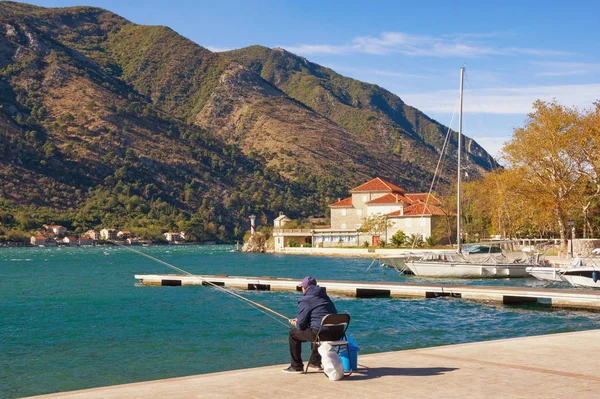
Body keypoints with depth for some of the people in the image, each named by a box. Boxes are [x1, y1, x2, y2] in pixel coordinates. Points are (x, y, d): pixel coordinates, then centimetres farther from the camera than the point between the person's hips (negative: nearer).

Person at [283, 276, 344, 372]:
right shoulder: (325, 296, 20)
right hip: (338, 333, 8)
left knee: (293, 333, 13)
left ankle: (297, 366, 17)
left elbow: (301, 326, -5)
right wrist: (299, 320, 37)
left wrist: (296, 324, 21)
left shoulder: (304, 300, -4)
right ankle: (315, 362, 41)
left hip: (322, 334, -8)